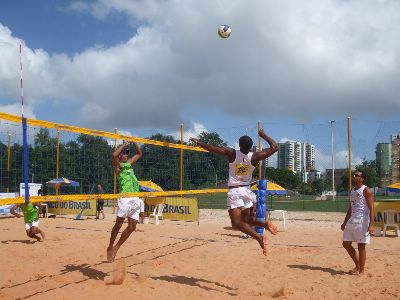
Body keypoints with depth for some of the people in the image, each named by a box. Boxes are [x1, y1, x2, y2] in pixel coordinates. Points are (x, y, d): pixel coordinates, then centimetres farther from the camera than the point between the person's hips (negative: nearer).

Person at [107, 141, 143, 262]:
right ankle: (110, 248, 11)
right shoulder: (117, 165, 5)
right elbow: (114, 155, -17)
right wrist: (124, 145, -5)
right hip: (125, 197, -6)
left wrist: (134, 143, 21)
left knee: (132, 226, 3)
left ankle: (116, 248, 15)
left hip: (135, 198, 7)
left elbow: (139, 153, 36)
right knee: (119, 224, -5)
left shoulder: (129, 163, 25)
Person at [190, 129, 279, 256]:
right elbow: (274, 147, -2)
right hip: (247, 190, 4)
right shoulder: (254, 157, -7)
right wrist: (264, 135, 10)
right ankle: (265, 223, -6)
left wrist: (198, 142, 7)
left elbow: (212, 148, -9)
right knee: (246, 219, 19)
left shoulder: (232, 153, -12)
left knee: (237, 223, -9)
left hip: (234, 191, -4)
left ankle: (259, 237, -26)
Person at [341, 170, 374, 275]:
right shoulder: (352, 190, 15)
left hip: (362, 221, -8)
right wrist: (345, 222, 21)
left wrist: (371, 224, -22)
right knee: (346, 244, 9)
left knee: (361, 246, 0)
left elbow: (371, 208, -14)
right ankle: (357, 265, 24)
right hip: (352, 221, 8)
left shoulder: (366, 191, -9)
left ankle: (361, 270, 12)